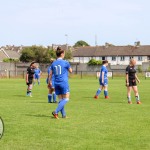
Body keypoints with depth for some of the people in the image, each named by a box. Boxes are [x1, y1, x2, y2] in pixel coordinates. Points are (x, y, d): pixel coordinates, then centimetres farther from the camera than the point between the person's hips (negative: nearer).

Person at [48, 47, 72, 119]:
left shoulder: (53, 63, 7)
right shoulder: (65, 62, -5)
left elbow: (50, 74, 12)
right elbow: (71, 71, 9)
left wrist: (49, 82, 25)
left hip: (56, 83, 6)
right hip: (64, 83, -5)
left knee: (61, 99, 12)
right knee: (66, 99, -2)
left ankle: (63, 114, 12)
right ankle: (56, 112, -17)